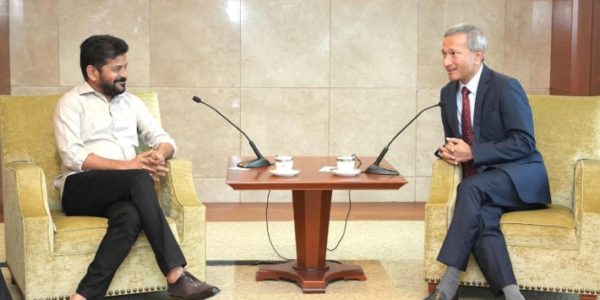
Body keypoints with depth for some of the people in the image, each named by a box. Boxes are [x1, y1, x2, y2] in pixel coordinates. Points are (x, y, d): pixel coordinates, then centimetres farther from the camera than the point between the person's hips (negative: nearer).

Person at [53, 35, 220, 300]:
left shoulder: (132, 102, 20)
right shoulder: (71, 103, 3)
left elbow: (164, 140, 14)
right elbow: (72, 156, -11)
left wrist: (160, 154, -12)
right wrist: (126, 165, -20)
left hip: (122, 191, 4)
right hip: (80, 188, -4)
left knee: (130, 217, -35)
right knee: (139, 179, -34)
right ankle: (175, 275, -36)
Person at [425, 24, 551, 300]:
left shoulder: (505, 87, -11)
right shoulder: (448, 92, 10)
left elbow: (524, 143, -16)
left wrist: (472, 153, -22)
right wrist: (447, 151, -6)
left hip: (520, 177, -5)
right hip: (480, 183, 5)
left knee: (470, 188, -34)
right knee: (480, 217, -30)